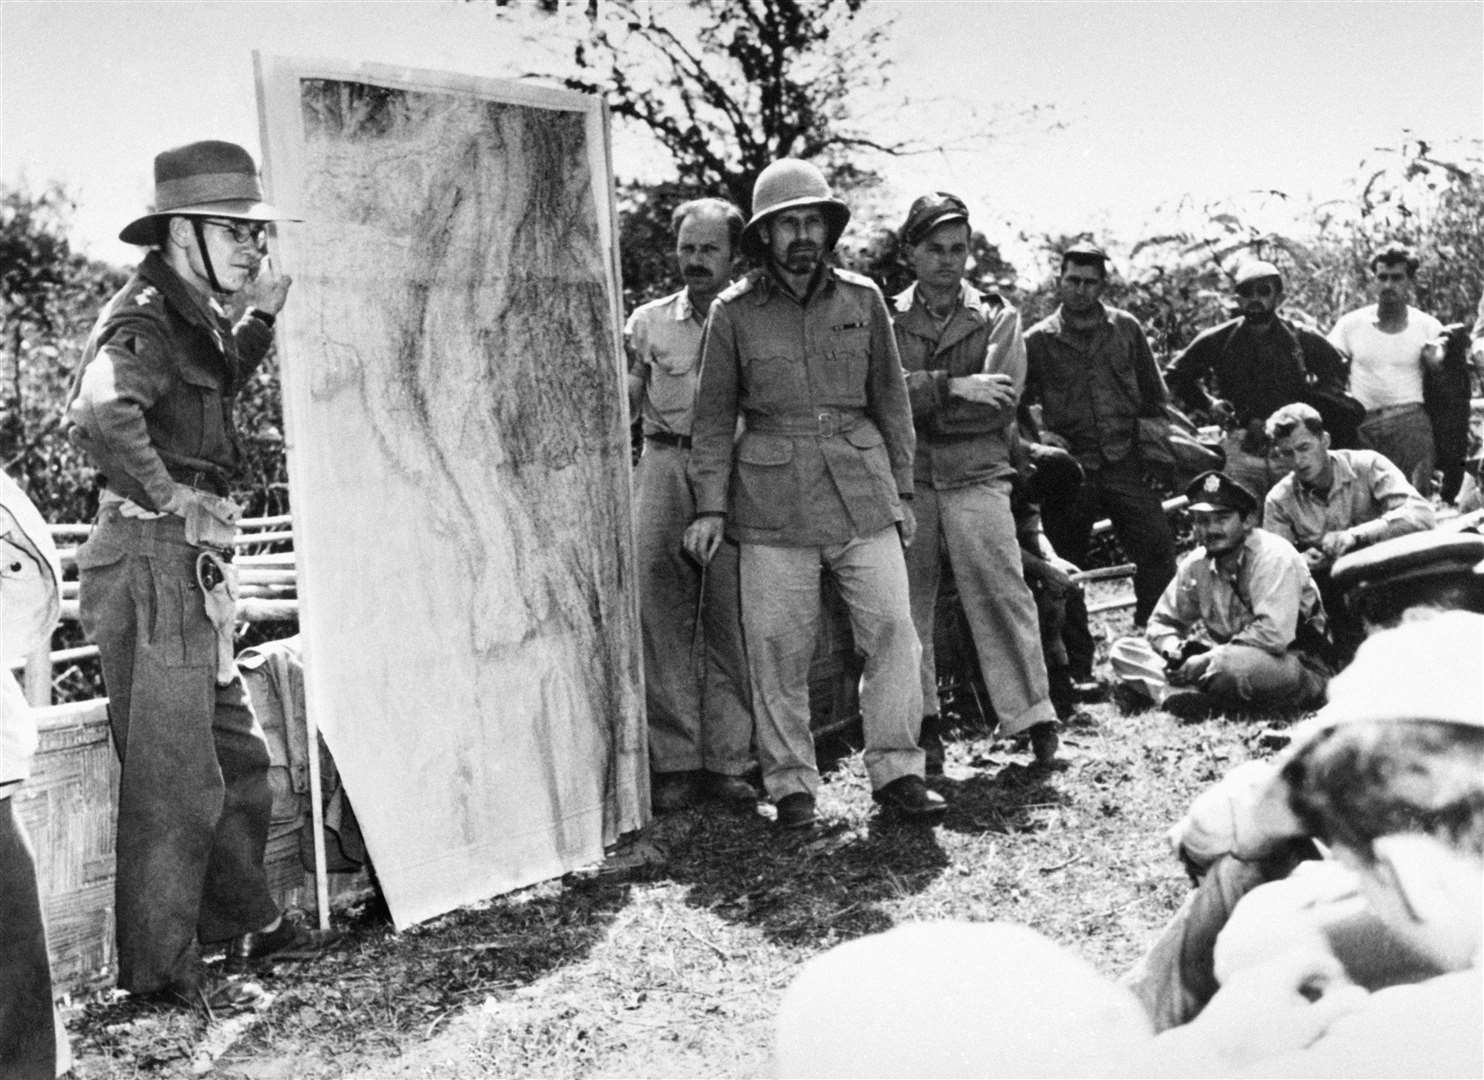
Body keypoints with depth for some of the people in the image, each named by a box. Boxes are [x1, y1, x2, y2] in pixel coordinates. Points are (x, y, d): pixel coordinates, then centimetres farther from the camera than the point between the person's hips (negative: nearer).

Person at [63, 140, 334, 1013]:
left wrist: (261, 319, 19)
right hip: (153, 567, -10)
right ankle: (163, 968, 12)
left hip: (191, 570, 10)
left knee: (238, 758, 19)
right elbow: (100, 415, -36)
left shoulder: (193, 313, 13)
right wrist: (177, 500, -25)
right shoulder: (146, 318, -16)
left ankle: (244, 923, 34)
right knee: (175, 778, -1)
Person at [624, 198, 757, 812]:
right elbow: (623, 406, 13)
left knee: (730, 618, -3)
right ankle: (674, 762, 3)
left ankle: (727, 761, 6)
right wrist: (617, 363, -5)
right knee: (660, 614, -4)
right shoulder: (648, 321, 14)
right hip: (665, 468, 1)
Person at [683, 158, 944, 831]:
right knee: (777, 644, 1)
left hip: (861, 486, 2)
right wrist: (711, 506, 0)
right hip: (773, 498, -1)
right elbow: (715, 415, 6)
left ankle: (896, 772, 9)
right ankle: (791, 783, 13)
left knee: (892, 628, -3)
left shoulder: (861, 300, 7)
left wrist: (902, 490, 12)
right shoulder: (734, 313, 2)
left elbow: (889, 399, 13)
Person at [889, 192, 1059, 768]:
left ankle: (1034, 716, 3)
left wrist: (920, 408, -8)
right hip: (904, 477, 1)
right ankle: (922, 721, 14)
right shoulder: (886, 318, 8)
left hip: (976, 473, -1)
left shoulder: (996, 316, 7)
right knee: (906, 600, 4)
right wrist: (953, 387, -16)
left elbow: (1003, 402, -6)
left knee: (1001, 592, -4)